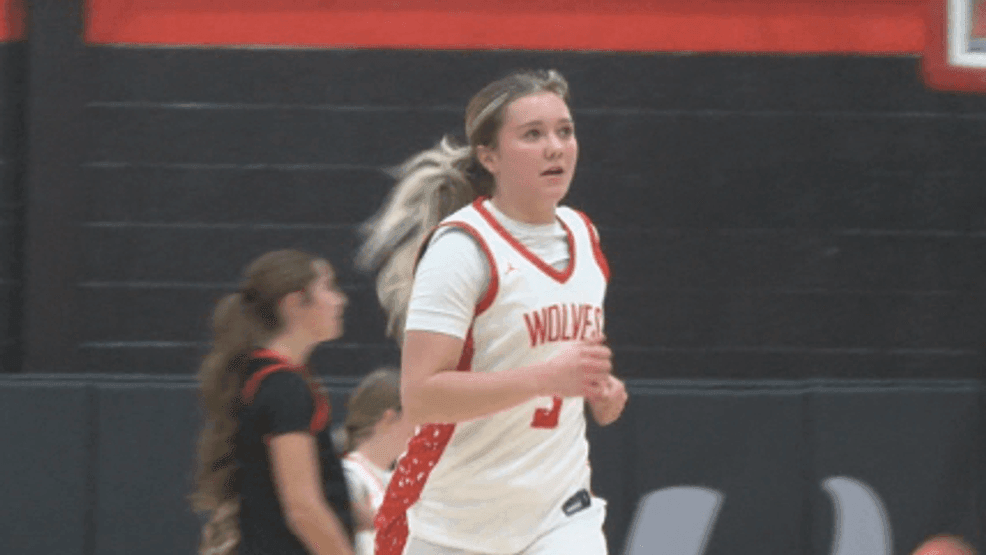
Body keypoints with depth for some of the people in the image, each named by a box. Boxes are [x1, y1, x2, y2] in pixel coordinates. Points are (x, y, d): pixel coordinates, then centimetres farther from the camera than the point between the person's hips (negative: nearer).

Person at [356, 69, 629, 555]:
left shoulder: (582, 235, 9)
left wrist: (600, 389, 7)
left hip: (560, 515, 5)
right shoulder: (462, 246, -15)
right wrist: (546, 377, -31)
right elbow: (419, 396, -24)